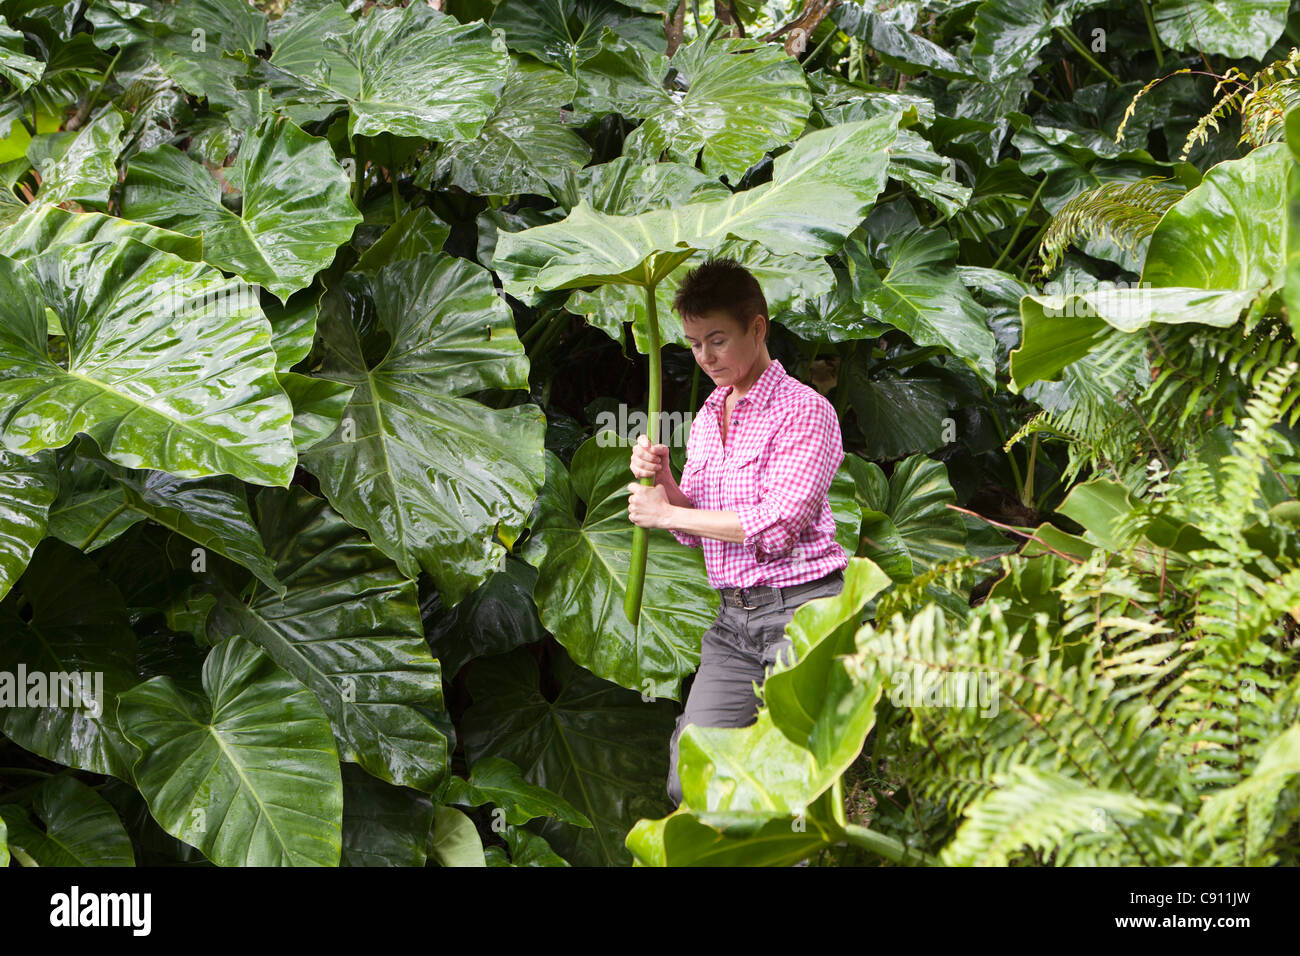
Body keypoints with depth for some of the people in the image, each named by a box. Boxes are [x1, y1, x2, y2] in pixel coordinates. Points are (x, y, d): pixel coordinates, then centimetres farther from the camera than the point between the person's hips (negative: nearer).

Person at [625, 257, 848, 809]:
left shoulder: (804, 410, -7)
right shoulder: (707, 418, 16)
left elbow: (777, 525, -15)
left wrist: (666, 514, -8)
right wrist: (663, 480, -2)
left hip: (802, 610, -7)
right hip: (734, 620, 7)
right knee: (689, 786, -1)